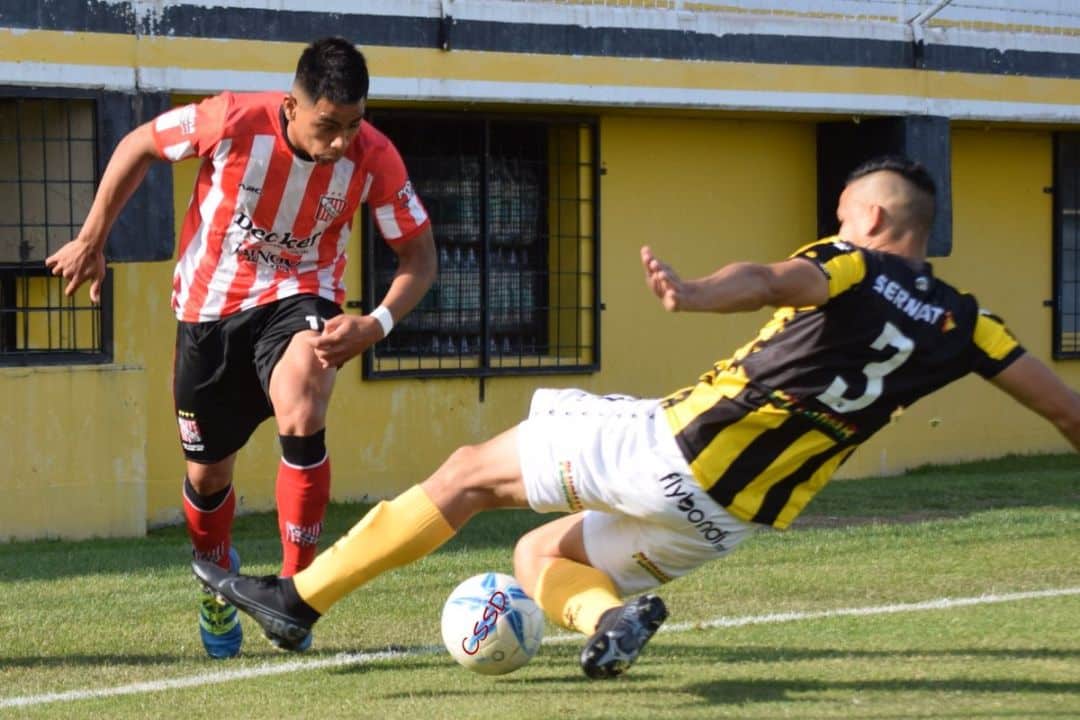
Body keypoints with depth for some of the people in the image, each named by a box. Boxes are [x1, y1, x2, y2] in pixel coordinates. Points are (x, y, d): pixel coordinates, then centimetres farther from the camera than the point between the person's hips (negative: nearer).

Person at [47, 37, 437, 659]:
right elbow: (138, 146, -7)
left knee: (302, 417, -32)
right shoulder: (235, 121, -26)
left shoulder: (375, 159, -22)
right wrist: (93, 240, -3)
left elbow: (420, 257, -10)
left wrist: (377, 324, -28)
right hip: (210, 305, 1)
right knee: (208, 472, 11)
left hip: (298, 299, -1)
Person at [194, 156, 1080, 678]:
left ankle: (301, 597, 6)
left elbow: (771, 281, -30)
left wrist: (694, 293, -50)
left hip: (669, 449, -6)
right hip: (729, 520, 6)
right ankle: (613, 615, -10)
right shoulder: (960, 321, 9)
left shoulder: (851, 269, -7)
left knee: (472, 471, 8)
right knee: (537, 555, 22)